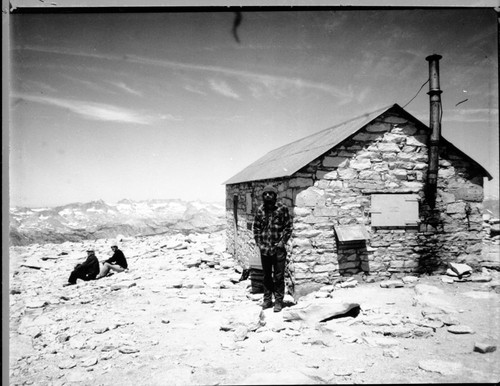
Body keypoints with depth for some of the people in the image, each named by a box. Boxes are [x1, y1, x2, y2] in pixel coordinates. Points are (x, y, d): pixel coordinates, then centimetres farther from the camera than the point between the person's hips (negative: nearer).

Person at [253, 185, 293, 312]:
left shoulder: (282, 208, -5)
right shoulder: (260, 210, 4)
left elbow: (288, 226, -3)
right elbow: (256, 227, 10)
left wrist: (282, 242, -9)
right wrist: (258, 243, 1)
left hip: (278, 249, -3)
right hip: (264, 249, 3)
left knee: (279, 276, 2)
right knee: (266, 275, 15)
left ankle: (278, 301, 14)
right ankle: (267, 299, 28)